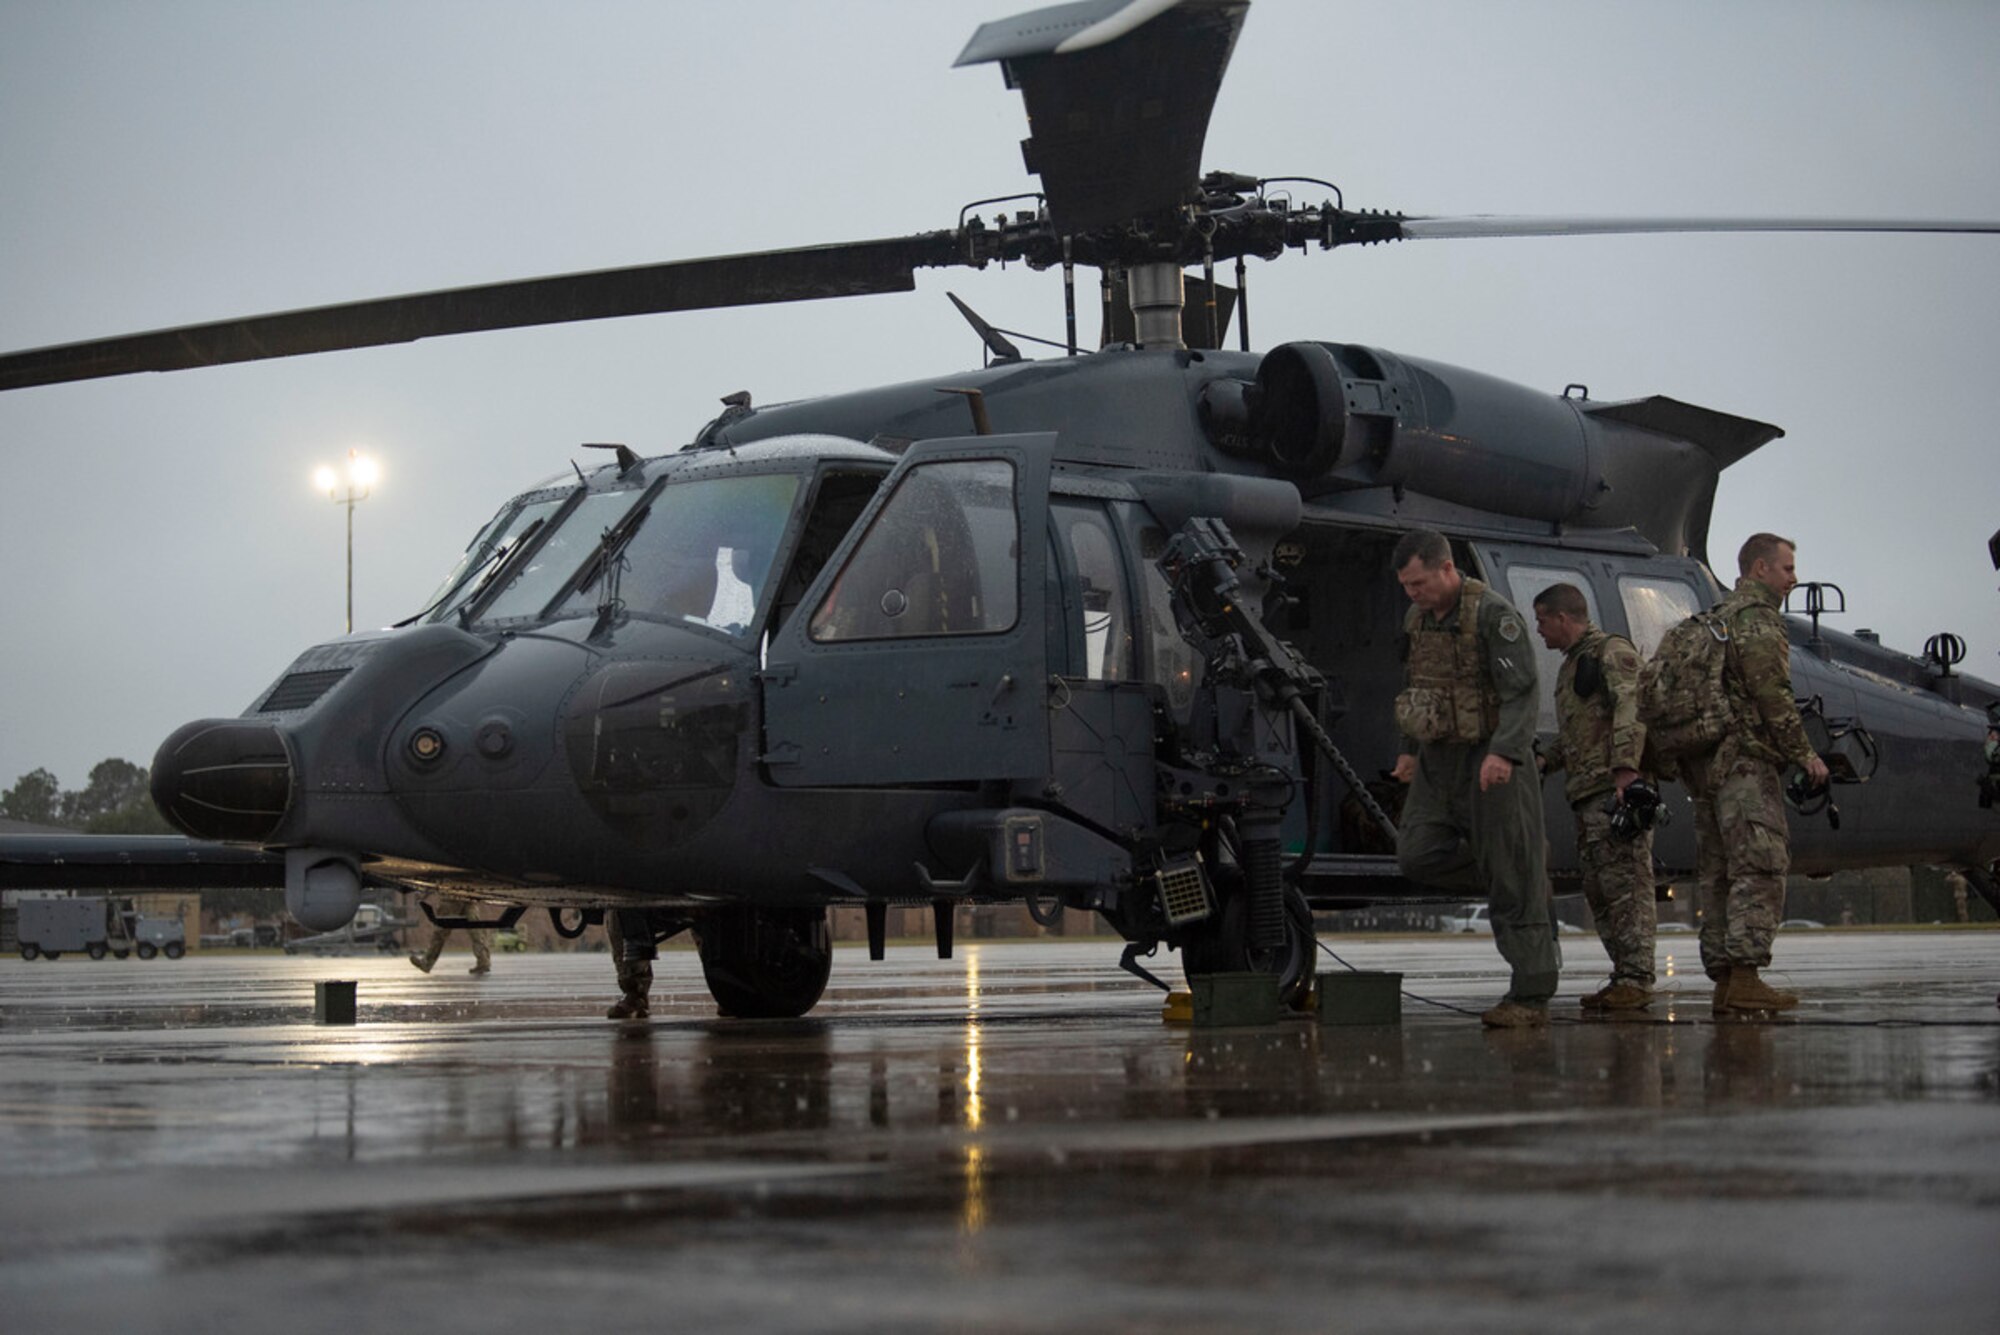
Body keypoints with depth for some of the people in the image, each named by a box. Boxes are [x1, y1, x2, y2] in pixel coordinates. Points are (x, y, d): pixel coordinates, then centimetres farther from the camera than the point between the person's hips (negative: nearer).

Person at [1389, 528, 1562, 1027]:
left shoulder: (1493, 614, -15)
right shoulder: (1417, 620, 10)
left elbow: (1522, 693, -22)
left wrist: (1503, 753, -33)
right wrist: (1411, 750, 23)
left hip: (1491, 763, -8)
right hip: (1439, 759, 8)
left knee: (1511, 880, -6)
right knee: (1417, 854, -6)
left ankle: (1530, 998, -2)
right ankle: (1526, 884, 14)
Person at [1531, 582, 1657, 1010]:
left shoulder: (1612, 651, -3)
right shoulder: (1571, 666, 27)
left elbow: (1630, 710, -17)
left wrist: (1626, 769, -27)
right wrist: (1541, 762, 19)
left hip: (1617, 787, -10)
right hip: (1587, 794, 10)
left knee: (1625, 882, -13)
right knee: (1599, 889, 7)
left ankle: (1636, 979, -16)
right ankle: (1624, 976, 8)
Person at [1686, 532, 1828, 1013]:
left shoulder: (1715, 619, 24)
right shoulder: (1756, 617, -6)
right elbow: (1772, 695, -14)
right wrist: (1804, 753, -9)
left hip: (1706, 764, 10)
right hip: (1746, 761, -10)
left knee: (1717, 874, 6)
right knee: (1759, 866, -13)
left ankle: (1724, 978, 5)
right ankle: (1745, 975, -21)